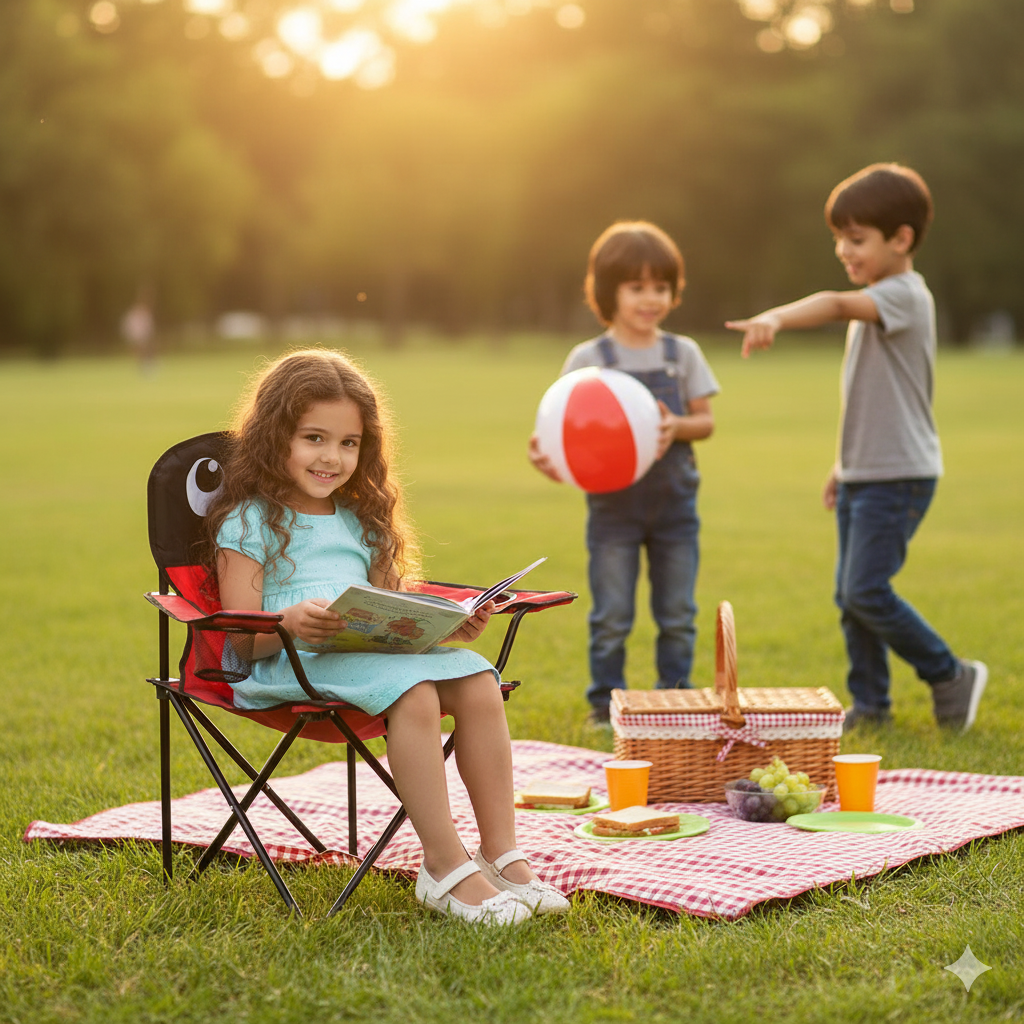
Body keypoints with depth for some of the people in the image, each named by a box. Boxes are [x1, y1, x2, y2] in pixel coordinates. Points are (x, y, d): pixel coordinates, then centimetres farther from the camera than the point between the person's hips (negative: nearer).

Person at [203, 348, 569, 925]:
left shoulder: (361, 522, 24)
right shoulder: (248, 524, 2)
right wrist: (290, 623, -28)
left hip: (370, 651, 7)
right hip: (290, 664, -6)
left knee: (477, 682, -20)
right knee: (414, 692, -33)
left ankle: (501, 853, -19)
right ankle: (446, 867, -30)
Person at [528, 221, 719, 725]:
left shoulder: (682, 353, 3)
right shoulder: (588, 359, -4)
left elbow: (705, 420, 2)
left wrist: (677, 427, -19)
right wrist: (548, 453, -29)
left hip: (673, 500, 2)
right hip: (613, 504, -2)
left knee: (678, 615, 8)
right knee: (611, 617, 2)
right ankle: (606, 706, 15)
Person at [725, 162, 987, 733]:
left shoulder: (904, 295, -15)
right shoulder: (877, 303, 16)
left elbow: (837, 305, -36)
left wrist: (776, 317, -52)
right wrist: (844, 464, 23)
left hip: (900, 475, -9)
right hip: (863, 473, 9)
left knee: (867, 591, -12)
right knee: (850, 595, 9)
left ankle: (950, 676, 5)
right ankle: (871, 704, 18)